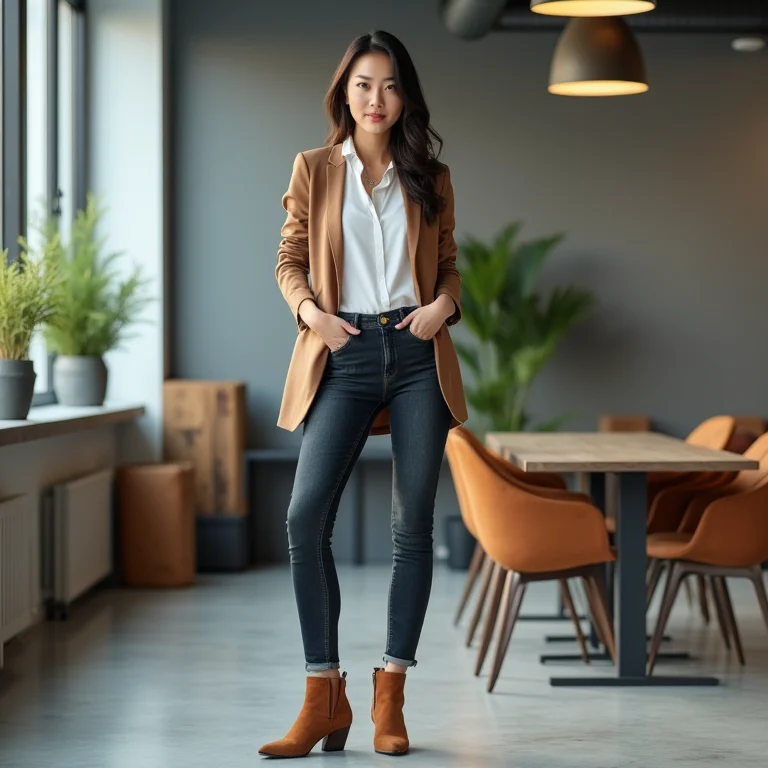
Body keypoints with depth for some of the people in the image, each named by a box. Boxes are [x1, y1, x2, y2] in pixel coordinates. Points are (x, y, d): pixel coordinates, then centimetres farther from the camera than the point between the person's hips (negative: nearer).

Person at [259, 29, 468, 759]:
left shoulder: (430, 176, 11)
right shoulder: (314, 170, 9)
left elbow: (448, 264, 15)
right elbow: (289, 260, 9)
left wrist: (444, 304, -5)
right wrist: (310, 312, -9)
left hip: (418, 354, 1)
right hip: (345, 356, -1)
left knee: (412, 523, 1)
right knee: (305, 516, -14)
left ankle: (390, 696, 10)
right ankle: (324, 696, -5)